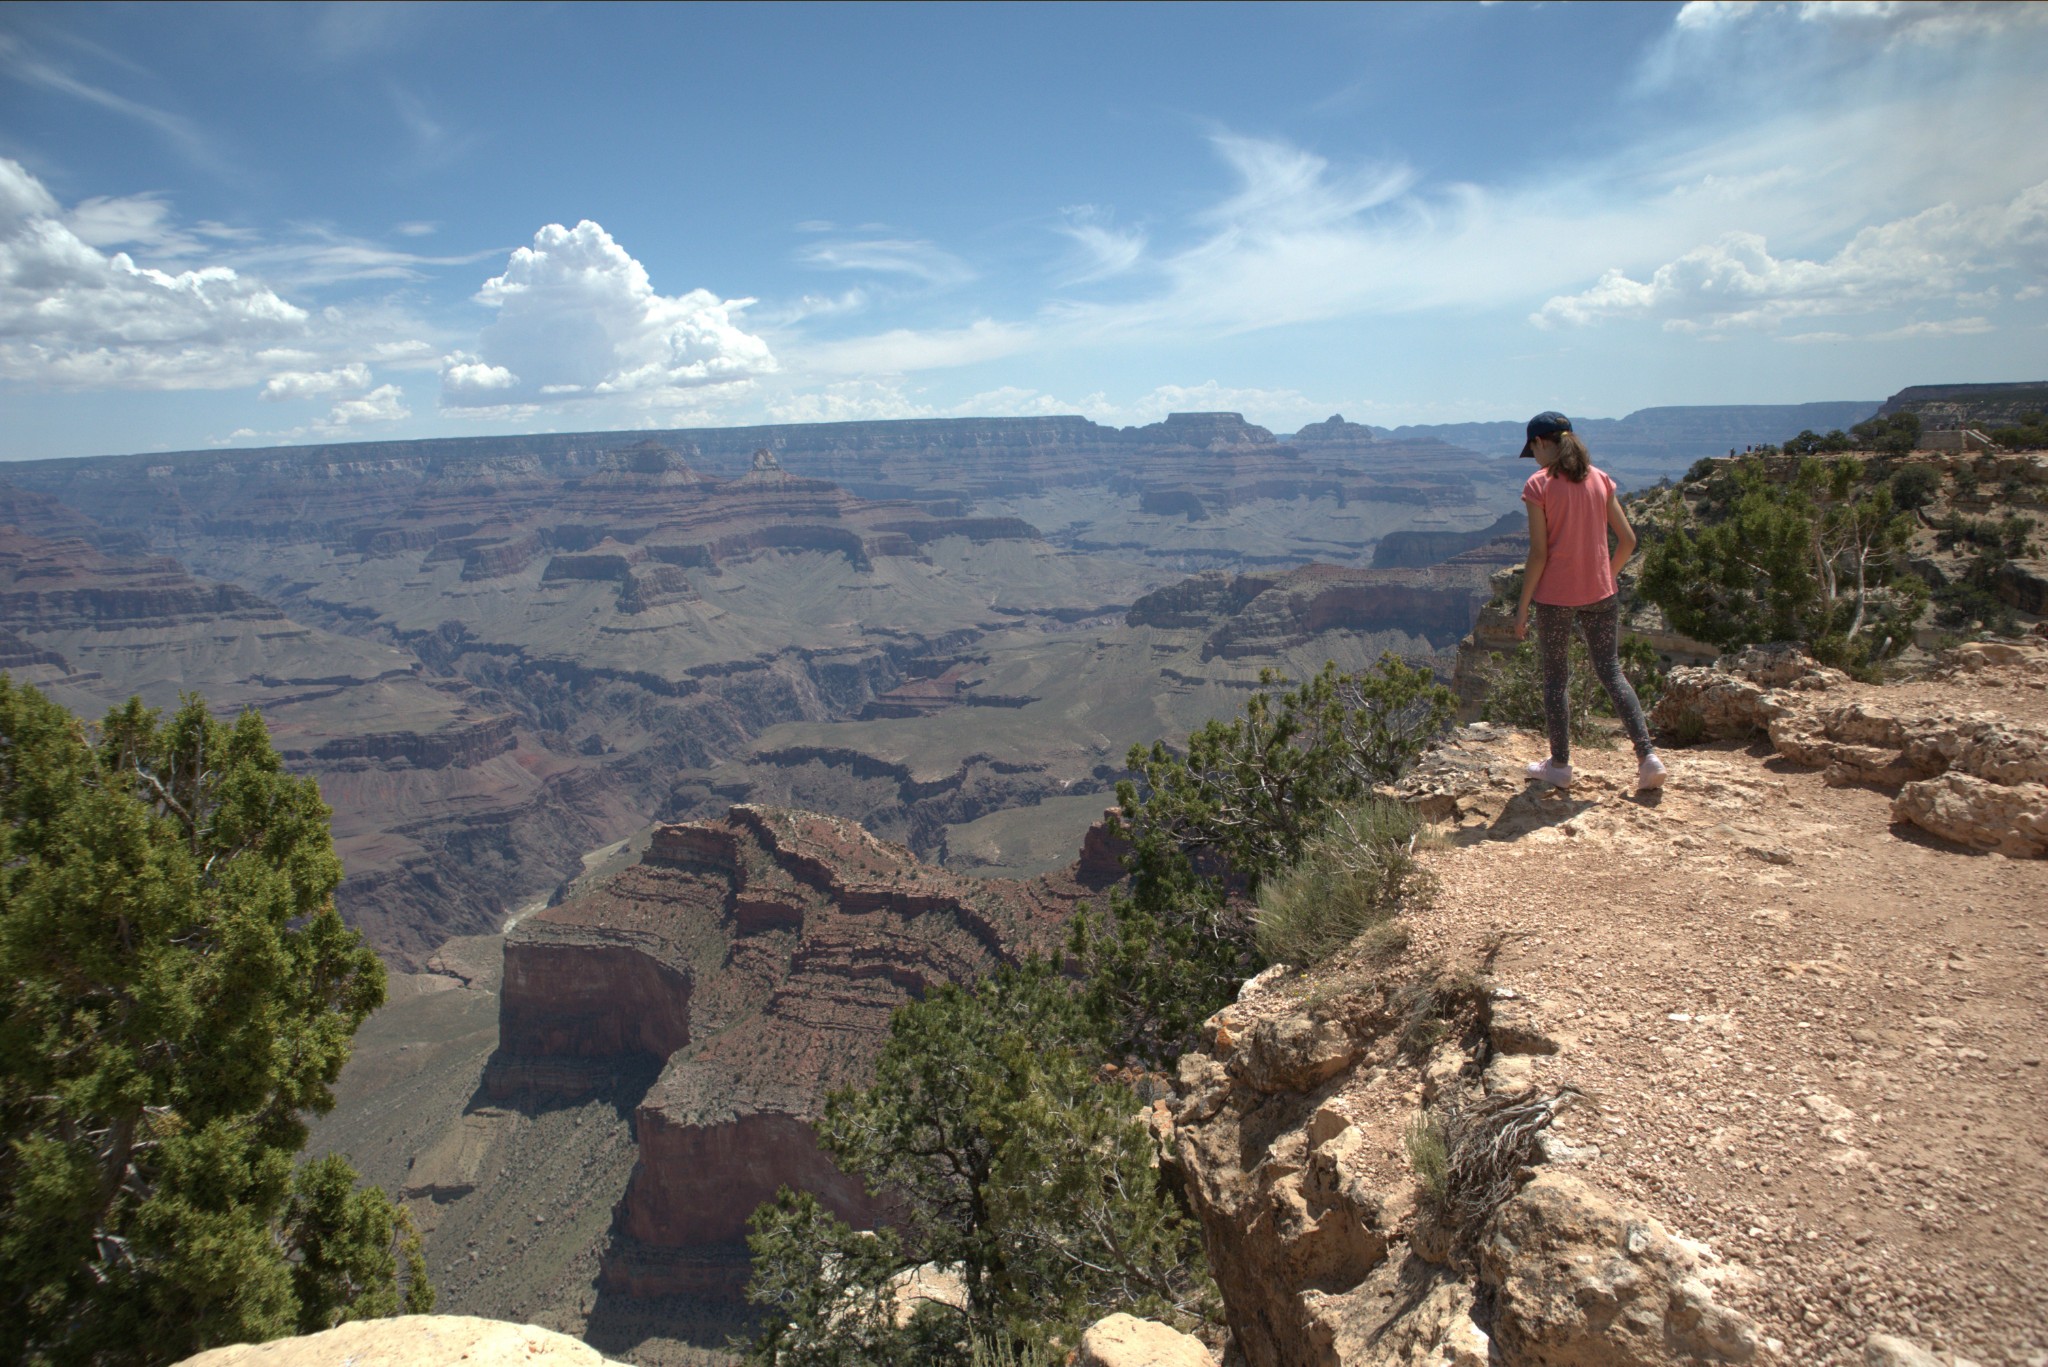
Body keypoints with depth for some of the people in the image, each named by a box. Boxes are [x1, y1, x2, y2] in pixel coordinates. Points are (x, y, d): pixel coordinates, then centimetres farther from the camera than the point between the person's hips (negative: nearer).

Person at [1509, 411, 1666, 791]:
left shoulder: (1539, 485, -10)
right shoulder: (1600, 479, 4)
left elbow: (1538, 554, -12)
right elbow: (1628, 540, 5)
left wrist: (1522, 606, -6)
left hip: (1555, 596, -4)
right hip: (1600, 593, 4)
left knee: (1555, 679, 9)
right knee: (1611, 674, 12)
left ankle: (1559, 766, 17)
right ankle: (1648, 756, 3)